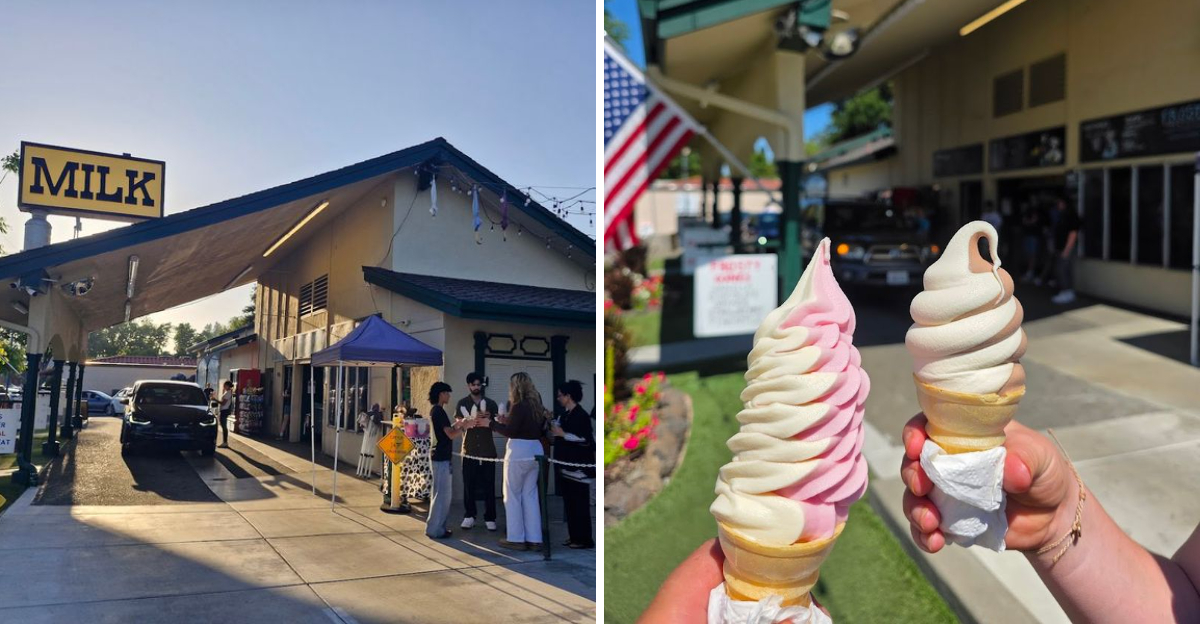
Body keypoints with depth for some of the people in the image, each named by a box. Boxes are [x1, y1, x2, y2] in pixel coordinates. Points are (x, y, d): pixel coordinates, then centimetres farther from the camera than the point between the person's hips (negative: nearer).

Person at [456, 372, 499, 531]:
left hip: (488, 450, 1)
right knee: (469, 485, 1)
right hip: (469, 450, -1)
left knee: (489, 486, 0)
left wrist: (489, 418, -10)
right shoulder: (462, 403, 7)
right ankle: (469, 516, 13)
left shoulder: (490, 403, 10)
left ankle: (490, 518, 5)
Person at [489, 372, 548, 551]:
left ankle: (516, 538, 6)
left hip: (519, 452, -7)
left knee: (512, 495, 4)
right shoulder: (538, 406, 10)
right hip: (535, 451, 8)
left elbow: (510, 432, -15)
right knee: (530, 495, 11)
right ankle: (534, 539, 11)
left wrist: (493, 423, -3)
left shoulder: (519, 406, -13)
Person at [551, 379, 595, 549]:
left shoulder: (581, 415, -14)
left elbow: (586, 440, -21)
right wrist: (556, 432, 10)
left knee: (580, 504, -4)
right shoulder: (568, 415, 12)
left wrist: (563, 434, -18)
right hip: (567, 465, 9)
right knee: (569, 503, 11)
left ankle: (584, 539, 2)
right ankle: (574, 536, 19)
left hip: (579, 466, -9)